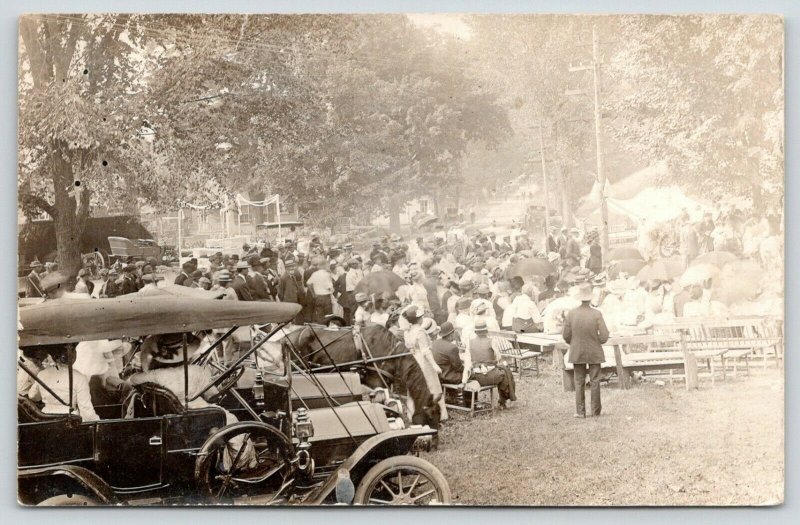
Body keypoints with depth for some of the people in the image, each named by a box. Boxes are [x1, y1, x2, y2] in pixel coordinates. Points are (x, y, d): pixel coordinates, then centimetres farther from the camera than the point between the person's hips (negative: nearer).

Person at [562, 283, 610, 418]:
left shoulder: (571, 314, -10)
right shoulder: (597, 314, -15)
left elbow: (566, 336, -5)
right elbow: (604, 336, -13)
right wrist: (597, 341, 8)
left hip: (577, 353, 1)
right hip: (595, 353, -1)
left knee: (579, 383, 9)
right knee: (595, 382, 10)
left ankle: (580, 411, 9)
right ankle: (596, 410, 16)